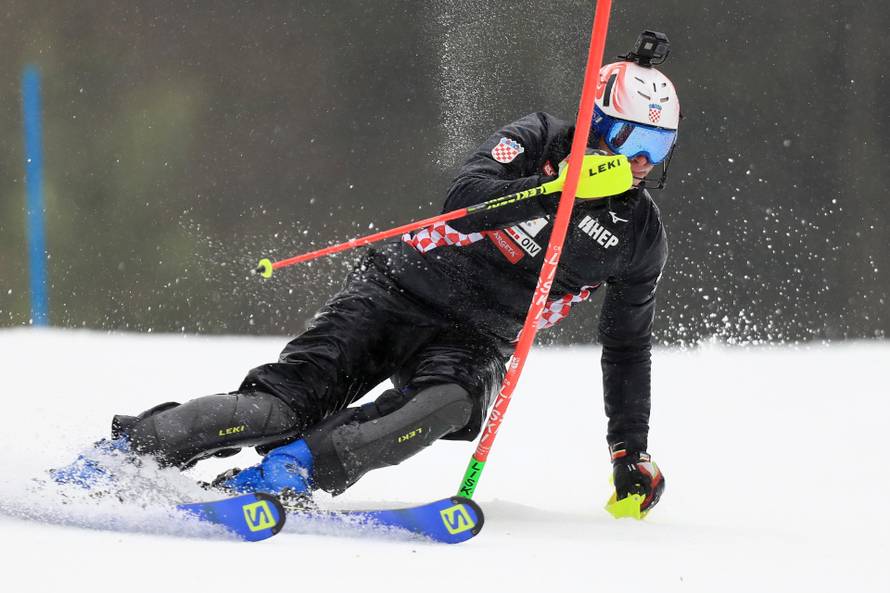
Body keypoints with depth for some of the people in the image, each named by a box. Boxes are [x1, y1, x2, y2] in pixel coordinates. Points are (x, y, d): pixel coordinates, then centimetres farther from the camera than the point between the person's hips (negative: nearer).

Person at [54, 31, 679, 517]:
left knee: (446, 402, -35)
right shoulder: (539, 141, -3)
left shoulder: (641, 236, 5)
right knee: (286, 398, -21)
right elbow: (466, 198, -21)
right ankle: (129, 447, -15)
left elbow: (627, 347, 17)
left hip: (472, 342, 2)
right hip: (399, 291, -2)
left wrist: (631, 453, 16)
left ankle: (285, 472, -47)